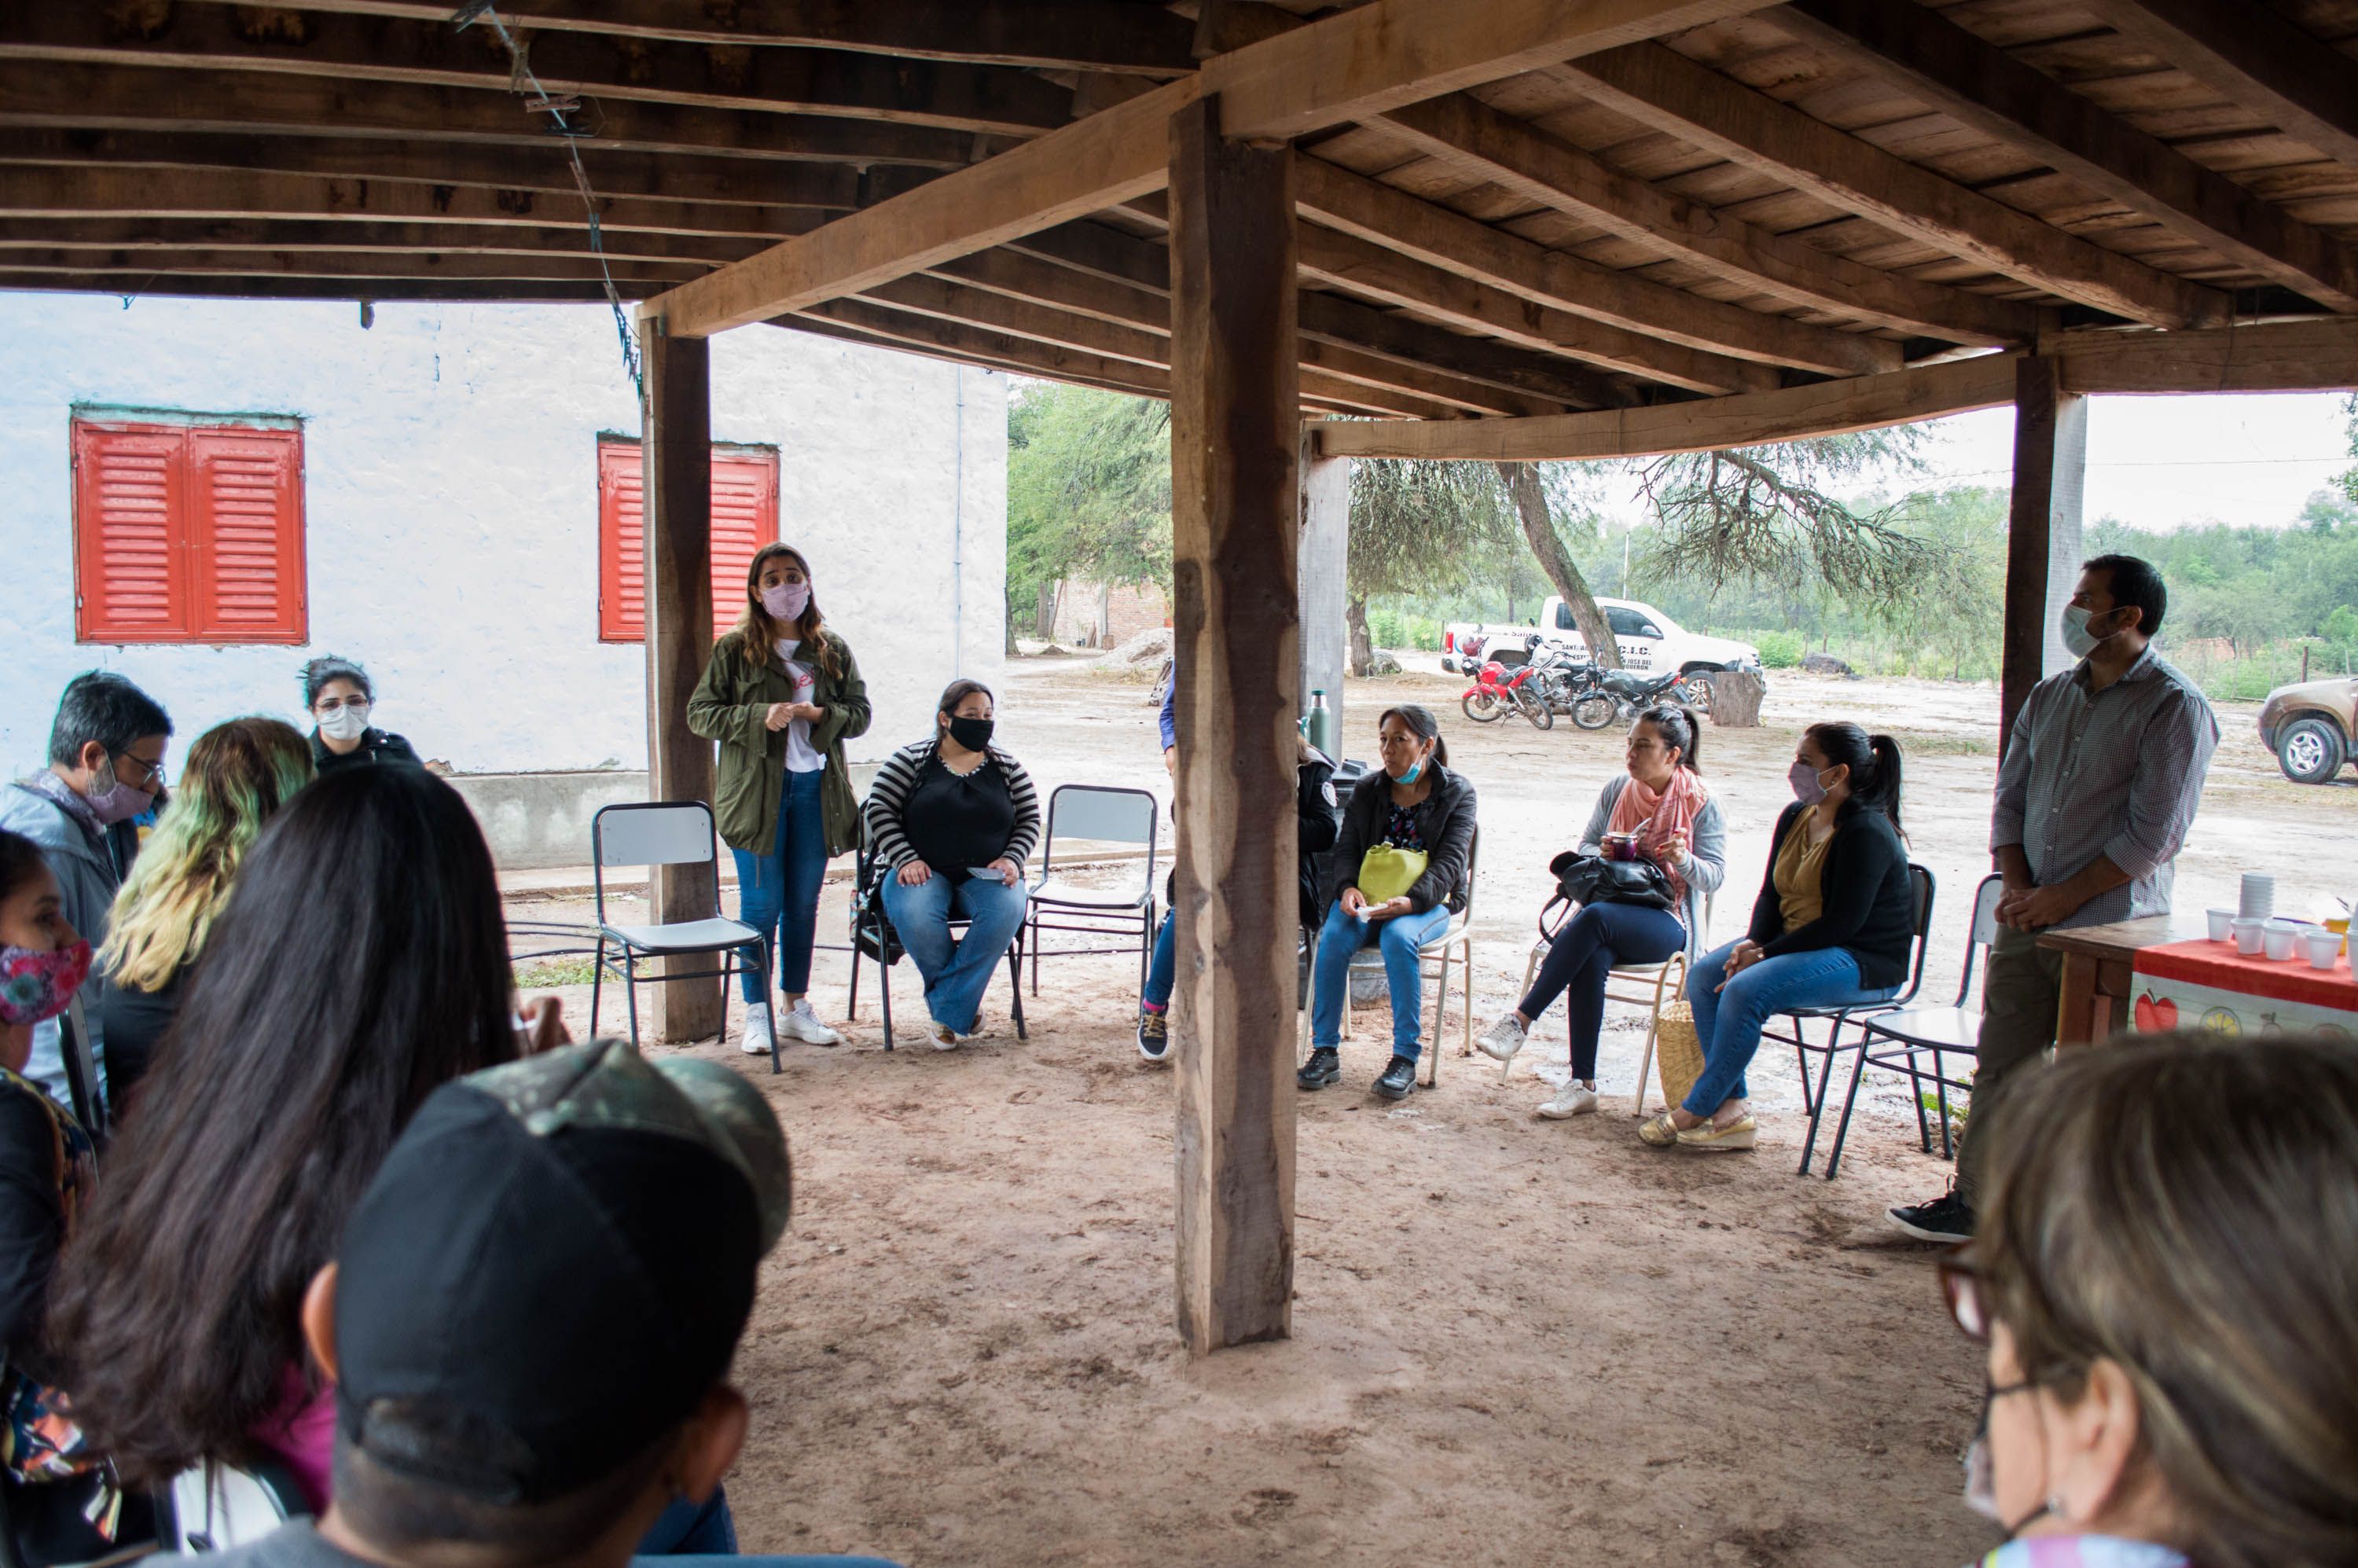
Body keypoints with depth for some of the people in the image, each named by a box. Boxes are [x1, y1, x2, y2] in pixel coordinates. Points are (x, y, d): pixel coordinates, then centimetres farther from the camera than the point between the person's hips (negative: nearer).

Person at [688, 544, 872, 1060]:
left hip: (816, 789, 3)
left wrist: (818, 715, -12)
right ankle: (756, 1014, 10)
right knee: (762, 906, -1)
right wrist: (760, 718, -17)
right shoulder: (734, 650, 0)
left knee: (804, 904, 11)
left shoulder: (833, 650, 9)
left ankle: (797, 1008, 22)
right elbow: (700, 713, -3)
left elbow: (860, 714, 7)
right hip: (757, 791, -3)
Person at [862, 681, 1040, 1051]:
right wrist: (907, 859, -13)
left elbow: (1030, 820, 13)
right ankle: (965, 1004, -13)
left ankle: (948, 1012, -24)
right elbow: (880, 813, 0)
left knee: (1007, 910, -33)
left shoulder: (1007, 767, 10)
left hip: (986, 874, 2)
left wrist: (1011, 859, -5)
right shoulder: (910, 760, 3)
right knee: (914, 917, -36)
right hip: (923, 871, -1)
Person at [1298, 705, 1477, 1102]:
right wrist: (1348, 888, -17)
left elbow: (1450, 861, -8)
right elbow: (1346, 849, 7)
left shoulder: (1457, 792, 2)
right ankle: (1326, 1051, -20)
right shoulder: (1366, 791, 12)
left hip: (1427, 903, -3)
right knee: (1333, 936, -29)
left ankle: (1405, 1058, -28)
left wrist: (1410, 901, -26)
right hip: (1366, 900, 3)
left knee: (1398, 937, -36)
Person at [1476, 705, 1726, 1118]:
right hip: (1613, 906, 3)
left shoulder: (1702, 805, 0)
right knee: (1590, 958, -33)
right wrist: (1604, 854, -7)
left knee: (1594, 918, -36)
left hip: (1666, 921, -3)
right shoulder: (1616, 790, 11)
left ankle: (1520, 1021, -34)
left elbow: (1714, 876, -2)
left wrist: (1684, 860, -24)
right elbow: (1585, 846, 17)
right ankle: (1583, 1085, -30)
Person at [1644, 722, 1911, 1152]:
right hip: (1795, 943, 9)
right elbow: (1771, 894, 12)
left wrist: (1764, 954, -19)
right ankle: (1733, 1108, -13)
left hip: (1863, 963, -9)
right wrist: (1752, 944, -9)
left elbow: (1842, 925, -22)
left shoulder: (1867, 833, -19)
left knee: (1745, 990, -28)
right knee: (1704, 975, -9)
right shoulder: (1796, 817, 7)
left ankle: (1696, 1111, -15)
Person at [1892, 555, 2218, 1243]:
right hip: (2026, 922, 6)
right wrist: (2017, 885, -2)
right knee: (1999, 1067, 11)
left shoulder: (2175, 708, -8)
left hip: (2109, 932, -6)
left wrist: (2063, 897, -13)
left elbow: (2153, 836, -13)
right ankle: (1974, 1200, 21)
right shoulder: (2048, 697, 12)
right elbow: (2009, 799, 14)